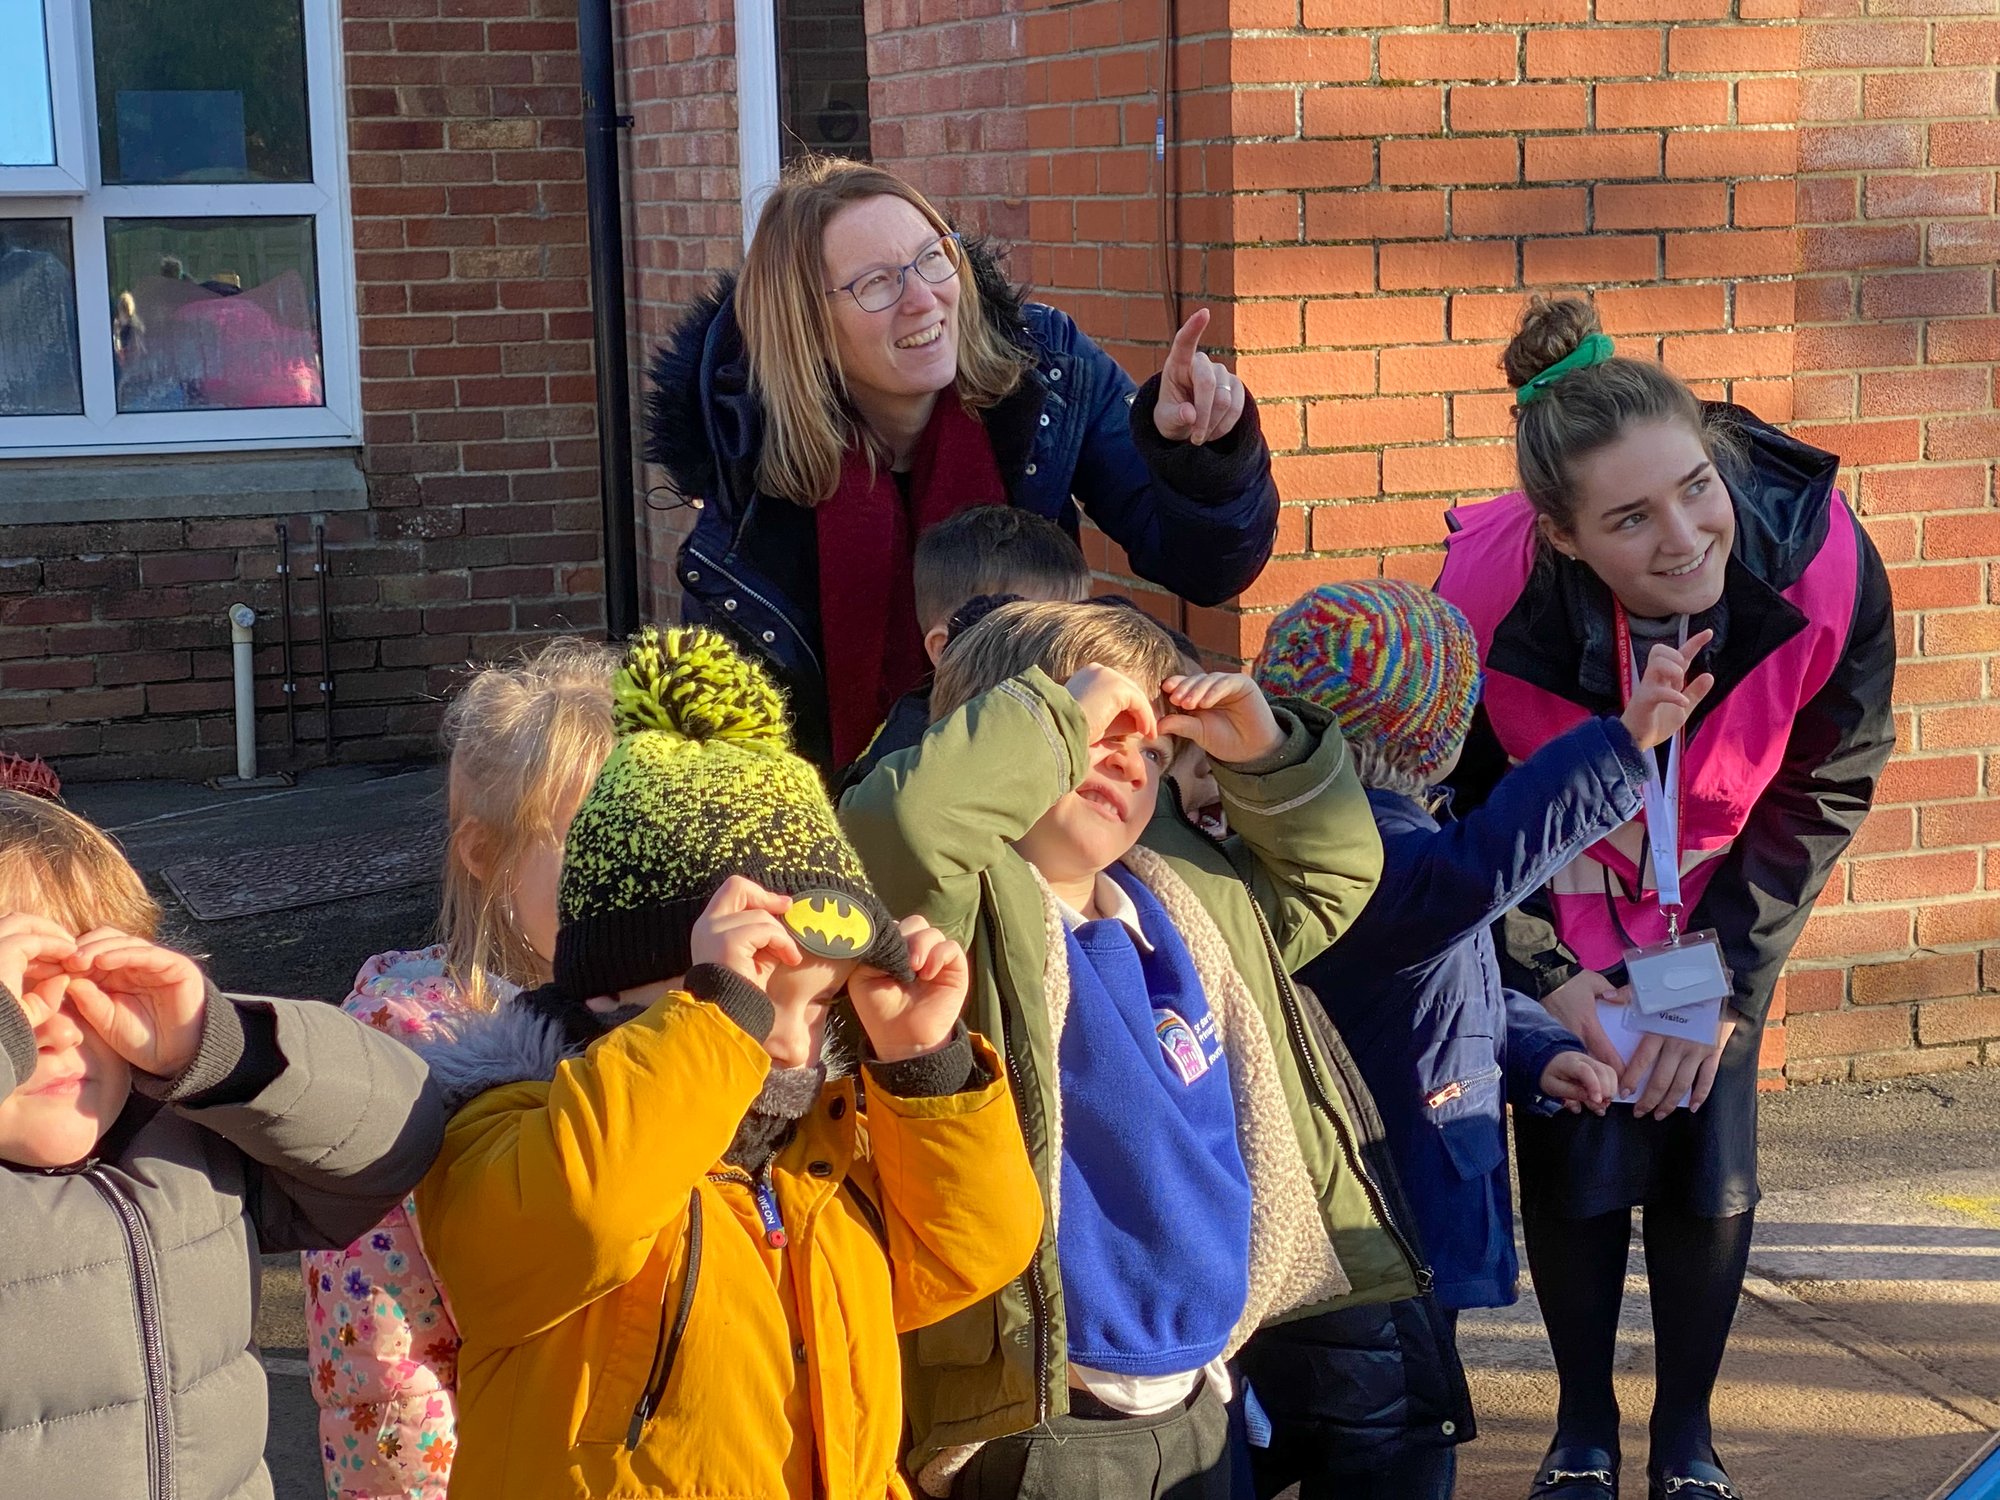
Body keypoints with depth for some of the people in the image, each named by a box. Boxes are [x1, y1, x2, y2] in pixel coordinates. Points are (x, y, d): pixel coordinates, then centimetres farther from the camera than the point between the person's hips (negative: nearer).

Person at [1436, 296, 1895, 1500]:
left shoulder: (1825, 567, -32)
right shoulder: (1488, 599, -35)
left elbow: (1825, 794, -14)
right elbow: (1463, 803, -13)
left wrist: (1725, 977, -13)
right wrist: (1546, 973, -11)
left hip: (1725, 895, 1)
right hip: (1562, 905, -1)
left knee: (1710, 1161, 1)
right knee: (1574, 1162, 2)